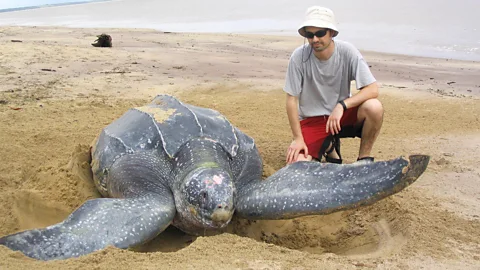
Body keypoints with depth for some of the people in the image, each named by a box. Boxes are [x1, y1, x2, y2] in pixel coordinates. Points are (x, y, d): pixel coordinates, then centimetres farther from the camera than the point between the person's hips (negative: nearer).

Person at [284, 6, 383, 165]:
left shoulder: (347, 52, -15)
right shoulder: (299, 56, -17)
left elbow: (373, 90, -18)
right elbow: (292, 99, -10)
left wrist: (342, 105, -31)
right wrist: (298, 138, -13)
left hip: (342, 115, 0)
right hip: (311, 120, 0)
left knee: (374, 107, -30)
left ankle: (364, 159, -5)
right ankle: (328, 147, 13)